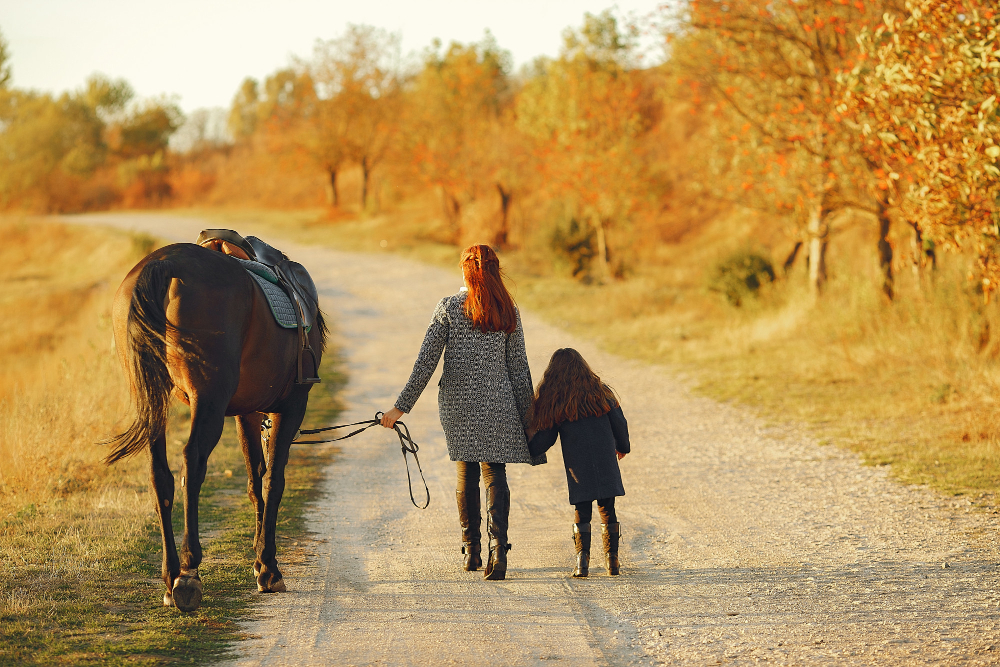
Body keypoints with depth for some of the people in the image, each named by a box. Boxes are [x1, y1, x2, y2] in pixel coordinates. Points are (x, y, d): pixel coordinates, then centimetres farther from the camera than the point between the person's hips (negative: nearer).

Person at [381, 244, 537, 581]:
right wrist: (525, 414, 9)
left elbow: (425, 362, -8)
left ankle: (471, 550, 18)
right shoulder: (508, 311, 1)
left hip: (458, 402, 0)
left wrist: (402, 405, -5)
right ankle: (498, 546, -19)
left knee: (467, 473, 14)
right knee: (495, 472, 1)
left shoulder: (448, 308, -4)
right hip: (498, 403, 0)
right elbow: (518, 366, 3)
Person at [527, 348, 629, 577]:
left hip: (577, 467, -1)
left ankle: (582, 560, -5)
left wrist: (527, 451, 18)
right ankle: (612, 559, 9)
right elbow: (619, 423, 8)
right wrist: (622, 446, 25)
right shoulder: (601, 392, 3)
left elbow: (544, 439, 1)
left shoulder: (552, 402, 0)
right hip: (606, 462, 1)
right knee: (607, 511, 10)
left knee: (582, 514, 6)